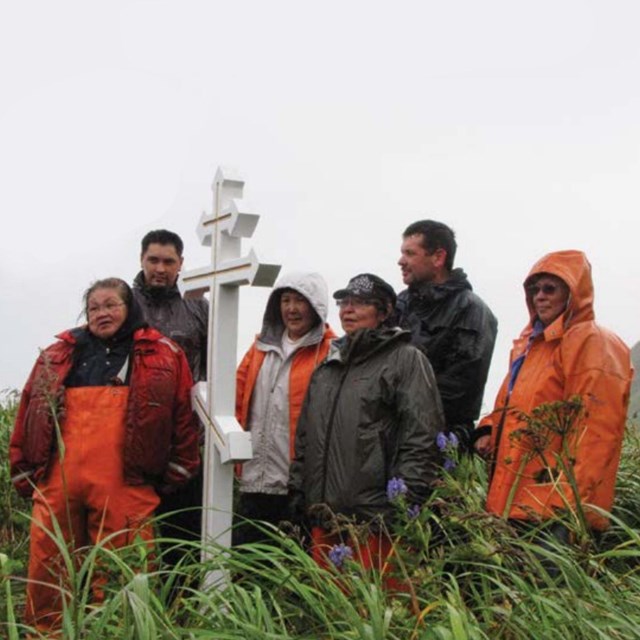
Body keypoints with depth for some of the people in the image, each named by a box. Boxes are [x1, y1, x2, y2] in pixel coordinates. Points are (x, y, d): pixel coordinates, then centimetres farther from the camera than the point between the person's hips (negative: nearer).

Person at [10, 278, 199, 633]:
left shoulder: (163, 356, 9)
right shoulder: (56, 357, 17)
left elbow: (183, 417, 7)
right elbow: (28, 415, 16)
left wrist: (173, 475, 3)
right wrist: (24, 472, 11)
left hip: (125, 490, -3)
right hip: (57, 486, 3)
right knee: (48, 574, 8)